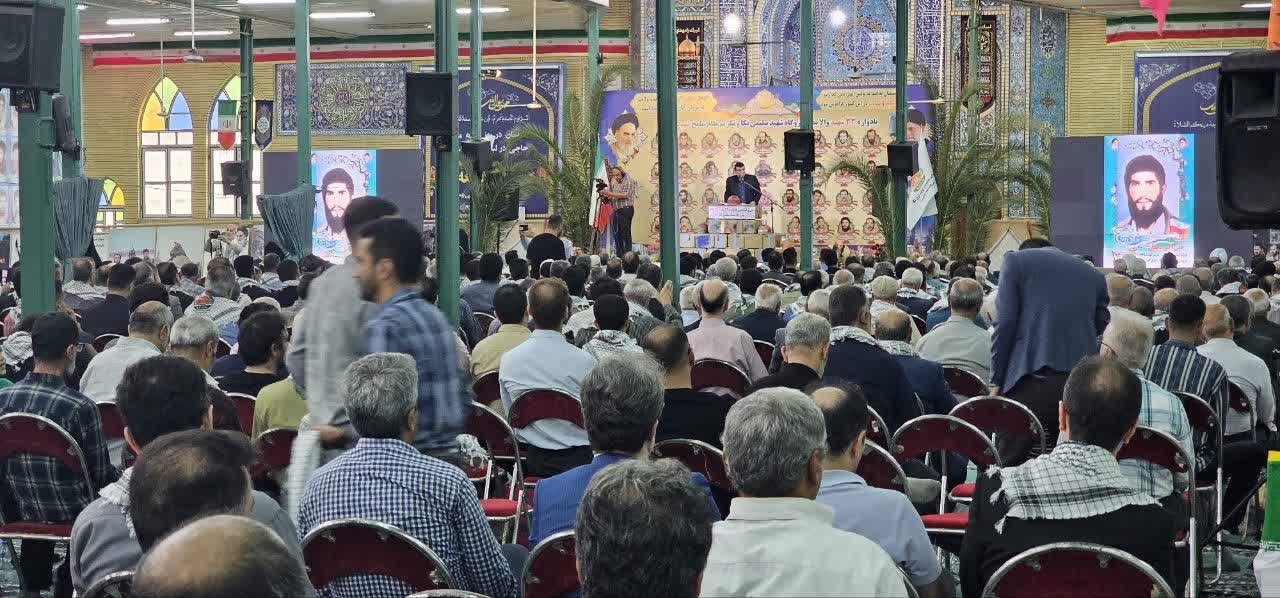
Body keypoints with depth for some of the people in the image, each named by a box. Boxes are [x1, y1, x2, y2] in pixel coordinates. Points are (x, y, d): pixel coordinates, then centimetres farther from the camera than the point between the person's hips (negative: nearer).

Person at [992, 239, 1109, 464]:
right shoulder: (1093, 274, 21)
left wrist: (997, 381, 3)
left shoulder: (1017, 260, 9)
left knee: (1008, 463, -1)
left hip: (1033, 376, -4)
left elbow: (1005, 323, 0)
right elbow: (1102, 327, 17)